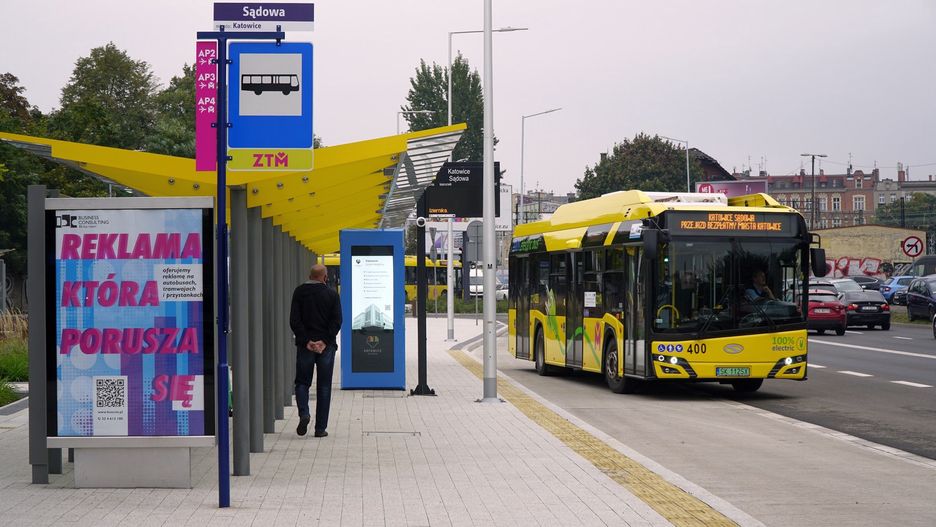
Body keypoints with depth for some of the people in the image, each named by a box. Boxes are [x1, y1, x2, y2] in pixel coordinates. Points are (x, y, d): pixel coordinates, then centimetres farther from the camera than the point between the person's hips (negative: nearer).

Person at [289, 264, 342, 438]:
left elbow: (294, 320, -6)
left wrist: (306, 340, -8)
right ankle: (320, 428, 4)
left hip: (305, 345, 0)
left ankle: (303, 414, -14)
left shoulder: (299, 292, 2)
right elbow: (337, 320, -8)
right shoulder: (331, 294, 1)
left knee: (302, 383, 12)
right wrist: (325, 341, -10)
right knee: (324, 387, 6)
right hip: (326, 346, 0)